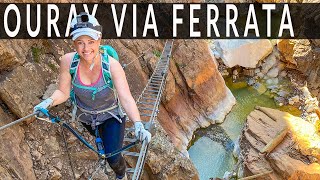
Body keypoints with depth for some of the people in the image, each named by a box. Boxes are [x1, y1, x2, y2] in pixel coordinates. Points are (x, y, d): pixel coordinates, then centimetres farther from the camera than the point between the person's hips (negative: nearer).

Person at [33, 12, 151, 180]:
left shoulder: (112, 65, -33)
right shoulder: (68, 61, -28)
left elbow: (126, 99, -35)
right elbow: (63, 92, -15)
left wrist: (138, 125, -49)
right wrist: (48, 102, -36)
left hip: (111, 116, -2)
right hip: (86, 117, 3)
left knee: (113, 159, -3)